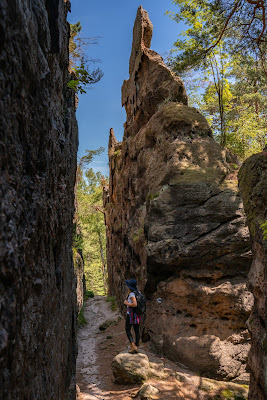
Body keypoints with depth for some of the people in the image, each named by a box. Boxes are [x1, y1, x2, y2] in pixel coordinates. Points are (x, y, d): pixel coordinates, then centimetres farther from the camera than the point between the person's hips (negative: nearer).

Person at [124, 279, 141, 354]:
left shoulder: (132, 294, -20)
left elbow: (135, 304, -31)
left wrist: (127, 303, -16)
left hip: (131, 313, -8)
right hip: (137, 314, 8)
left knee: (127, 330, 6)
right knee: (137, 330, 11)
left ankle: (133, 346, -3)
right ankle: (136, 347, 17)